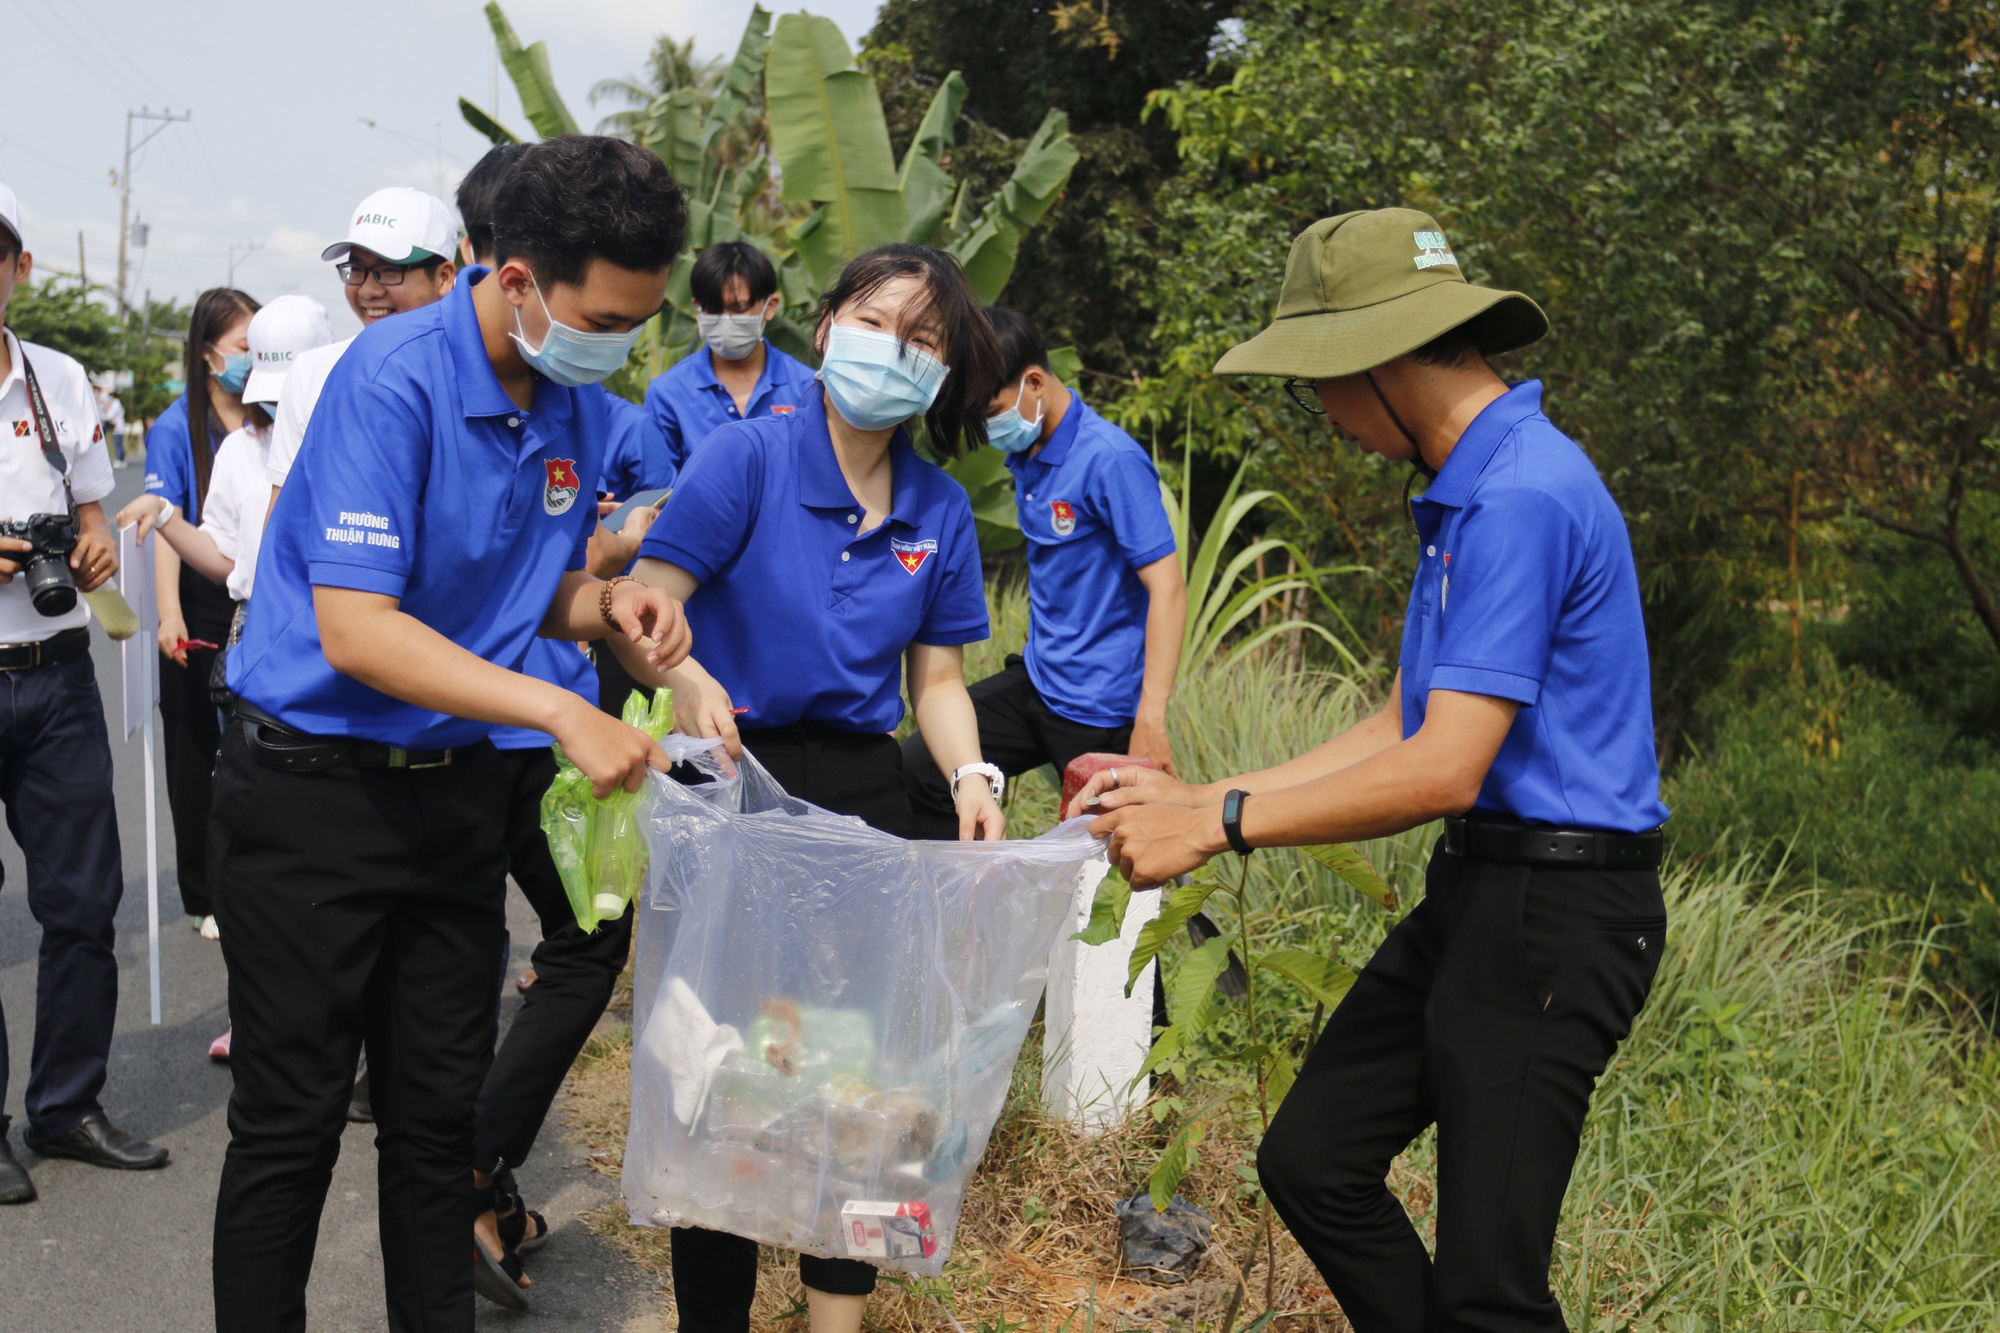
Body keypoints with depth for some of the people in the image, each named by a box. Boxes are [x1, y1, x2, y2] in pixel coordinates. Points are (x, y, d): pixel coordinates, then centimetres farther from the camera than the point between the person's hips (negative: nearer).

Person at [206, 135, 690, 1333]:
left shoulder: (582, 414, 2)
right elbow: (355, 629, -26)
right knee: (290, 1122, 3)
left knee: (440, 1110, 14)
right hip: (311, 785, -6)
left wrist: (610, 603, -8)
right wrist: (560, 712, -29)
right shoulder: (395, 378, -20)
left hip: (456, 784, 6)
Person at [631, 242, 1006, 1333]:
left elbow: (935, 676, 9)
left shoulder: (939, 510, 5)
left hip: (864, 793, 4)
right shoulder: (750, 456, -8)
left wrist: (972, 776, -8)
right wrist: (684, 674, -35)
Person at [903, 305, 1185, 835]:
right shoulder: (1024, 455, 7)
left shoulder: (1111, 460, -19)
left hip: (1101, 708, -8)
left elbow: (1167, 590, -22)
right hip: (1036, 681, 8)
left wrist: (1151, 721, -28)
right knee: (912, 774, 3)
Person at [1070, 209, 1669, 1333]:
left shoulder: (1521, 500, -21)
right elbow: (1405, 726, 14)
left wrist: (1219, 826, -19)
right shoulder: (1471, 489, 13)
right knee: (1313, 1159, 13)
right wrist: (1204, 797, 8)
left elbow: (1444, 770, -25)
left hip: (1556, 911, -10)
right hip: (1479, 891, 10)